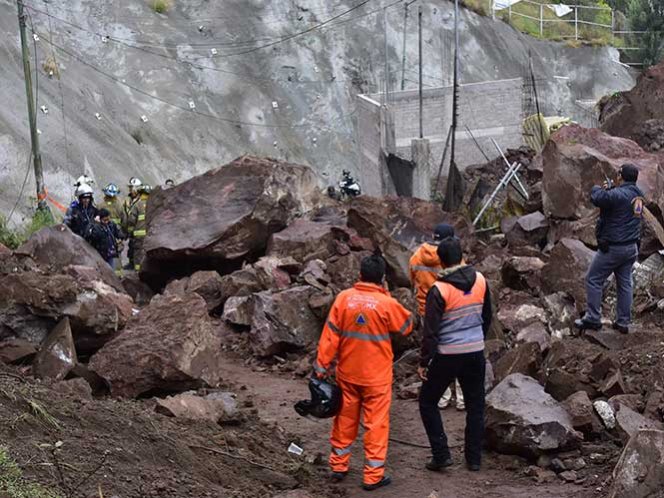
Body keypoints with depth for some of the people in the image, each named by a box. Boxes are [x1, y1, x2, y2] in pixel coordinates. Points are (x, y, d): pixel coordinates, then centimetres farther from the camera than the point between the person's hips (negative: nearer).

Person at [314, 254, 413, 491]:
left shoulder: (343, 298, -8)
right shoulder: (387, 304, -15)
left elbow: (331, 334, -5)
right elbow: (407, 325, 3)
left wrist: (322, 364, 2)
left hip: (347, 372, 3)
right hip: (376, 375, -3)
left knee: (345, 418, 17)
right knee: (376, 422, 6)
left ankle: (338, 465, 27)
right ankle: (373, 475, 8)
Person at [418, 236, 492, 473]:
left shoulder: (439, 290, -17)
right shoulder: (480, 281, -1)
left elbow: (431, 331, -15)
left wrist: (424, 362, -7)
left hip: (448, 355, -5)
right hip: (476, 352, 5)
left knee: (428, 402, 11)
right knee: (475, 405, 16)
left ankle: (441, 454, 6)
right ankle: (474, 458, 21)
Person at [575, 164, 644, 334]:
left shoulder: (618, 194, -23)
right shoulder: (638, 194, 5)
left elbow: (597, 198, -31)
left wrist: (598, 188, -10)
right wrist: (610, 189, 7)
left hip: (613, 248, -8)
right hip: (632, 248, 8)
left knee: (593, 280, 3)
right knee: (625, 284, 12)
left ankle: (593, 319, 5)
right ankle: (623, 322, 15)